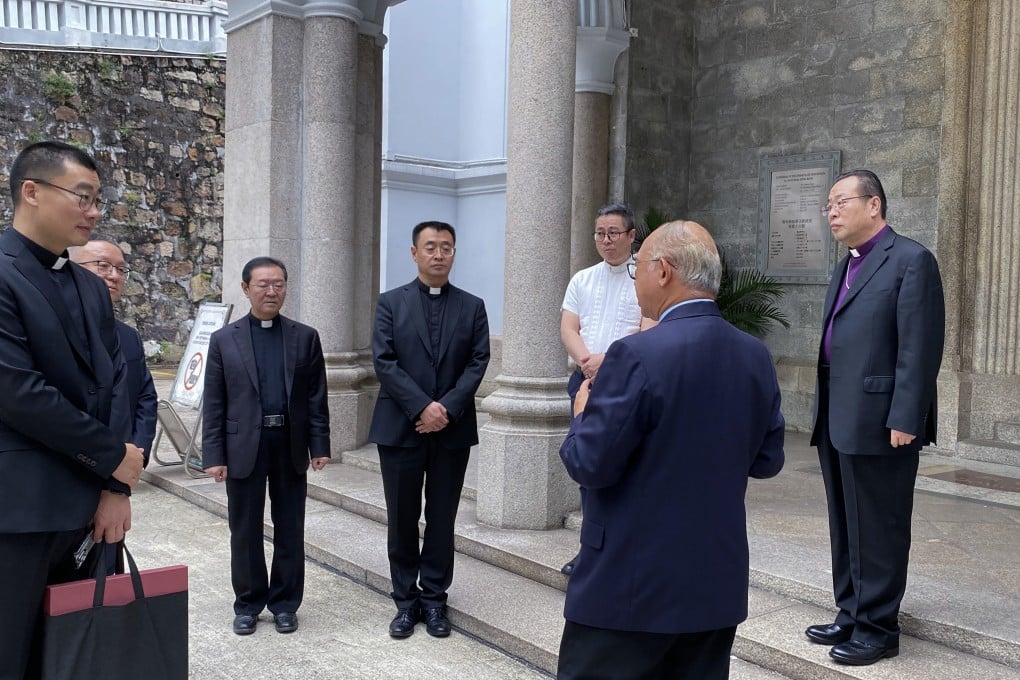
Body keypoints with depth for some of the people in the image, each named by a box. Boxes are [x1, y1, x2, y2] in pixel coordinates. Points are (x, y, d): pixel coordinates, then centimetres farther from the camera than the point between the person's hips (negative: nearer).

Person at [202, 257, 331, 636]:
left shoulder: (305, 337, 4)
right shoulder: (224, 340, 2)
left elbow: (316, 397, 3)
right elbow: (213, 404, 0)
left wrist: (319, 446, -3)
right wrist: (214, 456, -5)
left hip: (290, 447, 1)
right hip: (243, 448, 0)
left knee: (290, 529, 9)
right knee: (245, 530, 9)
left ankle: (285, 603, 23)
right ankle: (248, 604, 25)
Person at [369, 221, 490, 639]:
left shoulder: (472, 306, 7)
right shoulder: (391, 303, 3)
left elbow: (478, 362, -1)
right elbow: (384, 361, -6)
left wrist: (448, 408, -15)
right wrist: (422, 407, -16)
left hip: (452, 429, 1)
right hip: (400, 428, -1)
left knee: (442, 519, 8)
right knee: (402, 519, 7)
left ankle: (434, 598, 21)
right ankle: (406, 600, 20)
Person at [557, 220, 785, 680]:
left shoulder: (638, 355, -19)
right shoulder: (756, 356, 2)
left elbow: (590, 465, -17)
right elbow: (767, 461, 9)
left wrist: (583, 414, 2)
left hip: (631, 586, -6)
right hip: (719, 583, 7)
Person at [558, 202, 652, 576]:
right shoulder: (582, 279, 13)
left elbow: (649, 331, -12)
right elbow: (568, 327, 6)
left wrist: (608, 359, -21)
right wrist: (586, 361, -13)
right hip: (585, 380, 5)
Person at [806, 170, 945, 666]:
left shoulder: (910, 260, -8)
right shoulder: (846, 267, 18)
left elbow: (920, 348, -15)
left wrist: (904, 420, -19)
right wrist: (824, 416, 15)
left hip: (879, 424, -8)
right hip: (837, 422, 8)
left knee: (877, 530, 2)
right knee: (845, 528, 16)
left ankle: (878, 629, 15)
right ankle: (851, 616, 28)